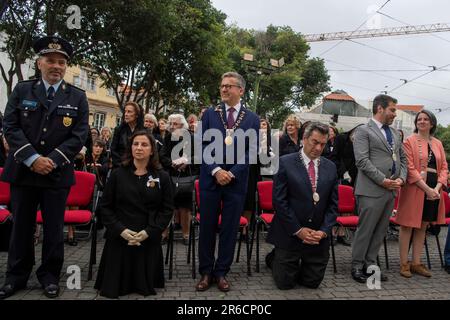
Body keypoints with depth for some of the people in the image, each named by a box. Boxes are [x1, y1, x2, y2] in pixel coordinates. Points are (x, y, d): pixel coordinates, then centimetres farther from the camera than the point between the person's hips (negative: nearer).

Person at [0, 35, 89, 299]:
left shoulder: (77, 97, 5)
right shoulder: (21, 90, 8)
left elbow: (79, 135, -2)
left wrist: (52, 160, -12)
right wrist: (32, 158, -13)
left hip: (58, 173, -1)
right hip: (23, 171, 1)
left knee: (54, 228, 6)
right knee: (21, 226, 11)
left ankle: (50, 276, 22)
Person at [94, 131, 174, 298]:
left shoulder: (162, 177, 1)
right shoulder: (117, 174, 2)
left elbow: (167, 209, -1)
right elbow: (104, 206, 2)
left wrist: (149, 232, -14)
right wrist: (120, 230, -13)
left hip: (149, 241, 0)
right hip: (119, 238, 1)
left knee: (146, 288, 6)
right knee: (112, 289, 5)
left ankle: (144, 282, 43)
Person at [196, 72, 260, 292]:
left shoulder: (252, 119, 5)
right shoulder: (210, 114, 7)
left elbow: (251, 151, -1)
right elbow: (203, 145, 0)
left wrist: (231, 173, -11)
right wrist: (216, 170, -12)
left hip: (236, 181, 0)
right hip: (210, 178, 1)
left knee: (230, 228, 6)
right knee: (207, 226, 6)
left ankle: (221, 272, 20)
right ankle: (206, 272, 20)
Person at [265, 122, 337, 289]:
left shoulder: (330, 167, 4)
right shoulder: (285, 162, -9)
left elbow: (333, 204, 5)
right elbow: (279, 201, -12)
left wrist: (324, 230, -8)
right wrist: (298, 230, -14)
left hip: (319, 237, 4)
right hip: (290, 234, -3)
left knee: (312, 282, 12)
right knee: (284, 283, 6)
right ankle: (275, 257, 35)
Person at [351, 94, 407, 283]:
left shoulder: (395, 133, 19)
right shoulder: (364, 131, -4)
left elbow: (402, 158, 20)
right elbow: (362, 161, -13)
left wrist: (401, 178, 2)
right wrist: (383, 180, -15)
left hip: (391, 190, 7)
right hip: (372, 190, -7)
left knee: (380, 231, 11)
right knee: (365, 229, -1)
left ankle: (370, 264, 22)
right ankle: (357, 266, 12)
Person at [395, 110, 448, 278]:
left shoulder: (438, 144, 13)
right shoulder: (410, 141, -3)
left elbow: (444, 168, 9)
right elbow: (410, 168, -11)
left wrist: (437, 188, -8)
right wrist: (427, 188, -17)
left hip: (434, 190, 6)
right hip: (415, 189, -5)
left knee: (423, 226, 11)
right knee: (408, 226, 0)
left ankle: (416, 263, 20)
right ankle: (404, 263, 9)